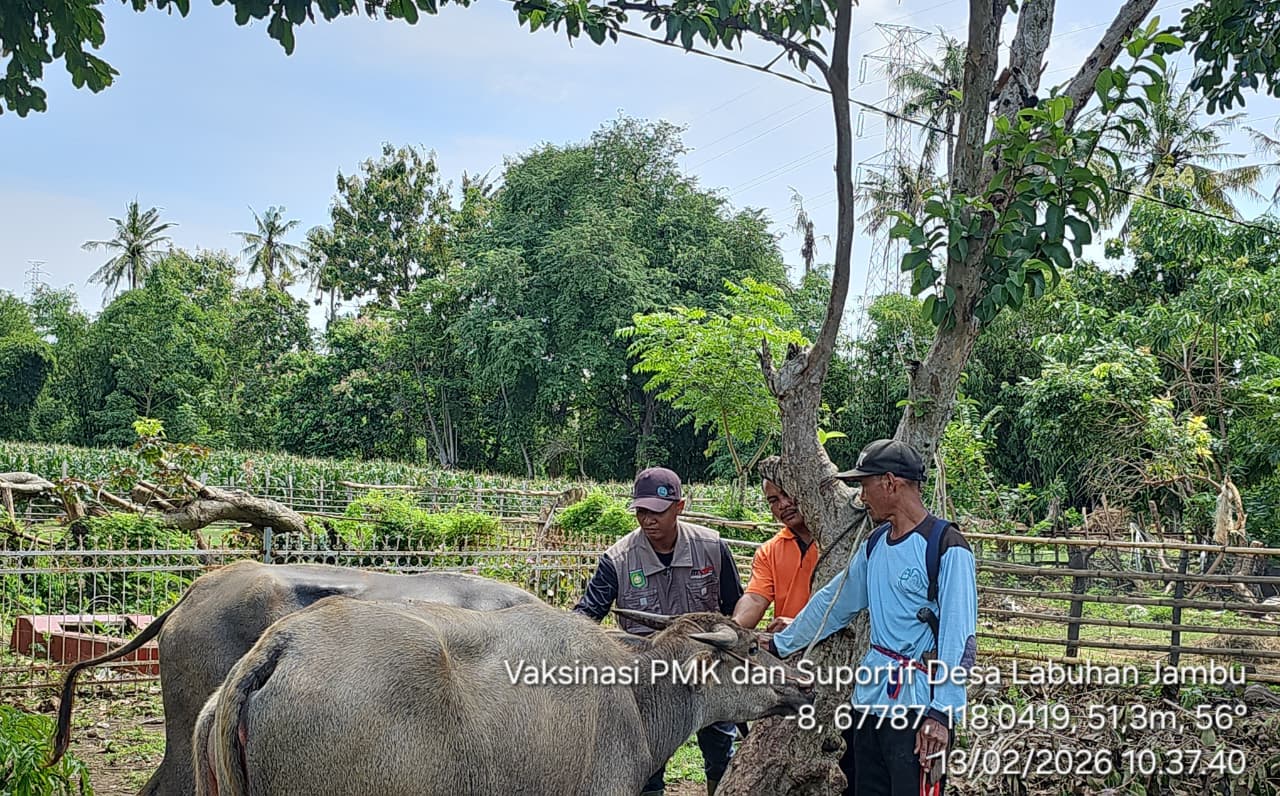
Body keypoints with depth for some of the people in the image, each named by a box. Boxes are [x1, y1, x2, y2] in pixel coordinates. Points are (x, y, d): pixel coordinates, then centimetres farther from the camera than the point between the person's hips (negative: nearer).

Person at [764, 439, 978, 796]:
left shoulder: (947, 548, -13)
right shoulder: (874, 545, 10)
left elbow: (959, 639, -18)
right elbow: (833, 601, 21)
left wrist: (942, 713, -23)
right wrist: (781, 643, 25)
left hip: (918, 705, -8)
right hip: (871, 699, 8)